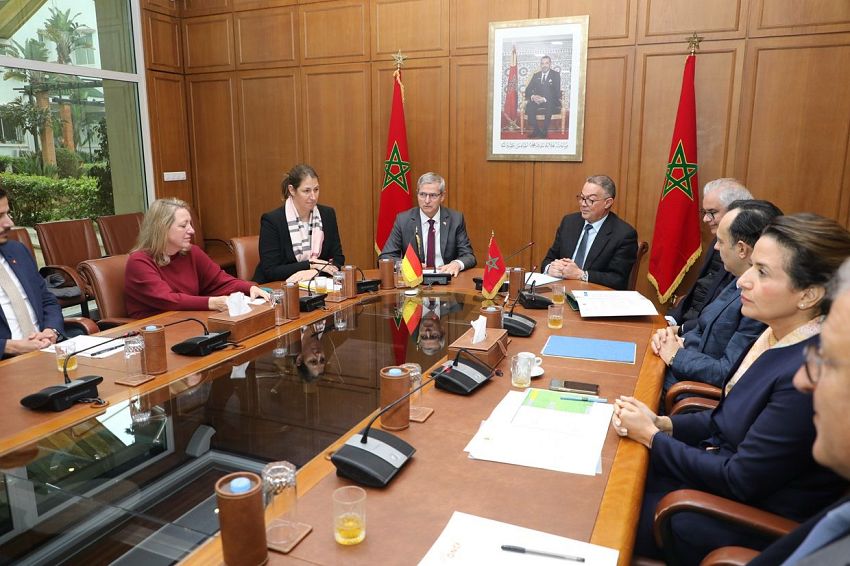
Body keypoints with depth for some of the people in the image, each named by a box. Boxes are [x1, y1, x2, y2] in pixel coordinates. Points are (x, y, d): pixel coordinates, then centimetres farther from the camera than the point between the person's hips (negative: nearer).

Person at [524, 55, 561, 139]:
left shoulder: (556, 75, 3)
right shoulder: (536, 75, 15)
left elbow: (556, 91, -8)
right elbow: (528, 89, 8)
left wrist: (544, 99, -25)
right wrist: (532, 96, -17)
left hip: (550, 101, -3)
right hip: (536, 100, 3)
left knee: (549, 106, -38)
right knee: (529, 106, -31)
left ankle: (544, 131, -24)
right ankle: (536, 130, -19)